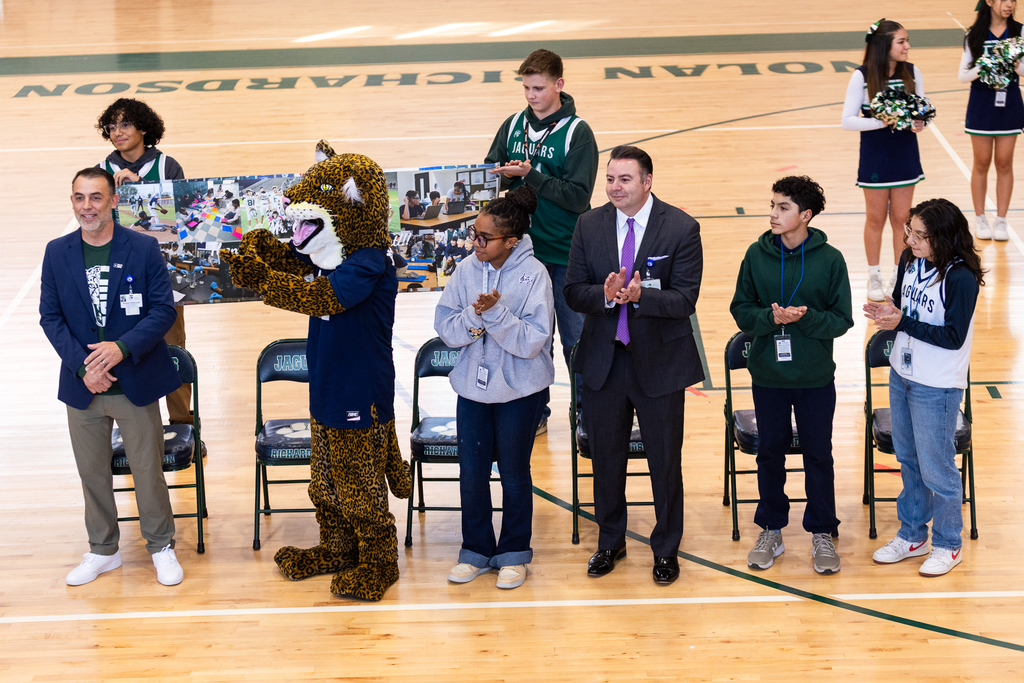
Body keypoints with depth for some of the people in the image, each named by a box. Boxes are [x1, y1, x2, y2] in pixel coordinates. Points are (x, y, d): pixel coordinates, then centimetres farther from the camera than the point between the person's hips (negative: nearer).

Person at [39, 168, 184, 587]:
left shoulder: (143, 248, -6)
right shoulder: (57, 253, 1)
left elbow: (164, 310, -7)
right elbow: (50, 316, 0)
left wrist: (123, 347, -21)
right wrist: (82, 366, -12)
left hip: (136, 382, -2)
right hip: (82, 386, 2)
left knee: (148, 469, 6)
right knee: (92, 472, 13)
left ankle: (161, 547, 24)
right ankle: (103, 550, 29)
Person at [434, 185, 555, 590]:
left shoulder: (534, 275, -14)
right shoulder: (467, 271, -2)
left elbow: (532, 341, -18)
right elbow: (445, 328, -5)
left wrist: (496, 313, -28)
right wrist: (475, 316, -23)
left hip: (519, 391, -4)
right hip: (473, 387, 4)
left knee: (514, 473, 10)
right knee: (472, 472, 10)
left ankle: (514, 553, 25)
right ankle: (476, 550, 26)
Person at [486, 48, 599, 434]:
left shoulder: (577, 133, -10)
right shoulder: (513, 126, 4)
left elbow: (578, 196, -17)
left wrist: (529, 175, -22)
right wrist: (504, 174, -11)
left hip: (565, 255, -4)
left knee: (575, 337, 3)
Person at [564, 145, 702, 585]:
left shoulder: (681, 229, -10)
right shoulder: (589, 226, -1)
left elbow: (684, 300, -15)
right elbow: (573, 293, -2)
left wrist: (640, 295, -31)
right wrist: (605, 295, -23)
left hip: (660, 361, -3)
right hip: (602, 360, 3)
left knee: (665, 460, 8)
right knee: (606, 457, 15)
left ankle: (666, 549, 25)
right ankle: (610, 542, 33)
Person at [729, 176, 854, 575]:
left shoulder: (830, 259, -8)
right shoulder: (757, 255, -3)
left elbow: (842, 319, -7)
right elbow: (740, 309, 0)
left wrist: (805, 317, -23)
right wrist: (769, 317, -19)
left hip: (815, 377, -2)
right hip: (767, 375, 2)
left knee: (818, 455, 8)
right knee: (770, 452, 12)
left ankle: (822, 534, 23)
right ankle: (771, 531, 27)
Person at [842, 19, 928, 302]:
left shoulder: (912, 72, -4)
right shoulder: (862, 76, -13)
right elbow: (848, 120, -13)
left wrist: (920, 123, -20)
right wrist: (880, 122, -27)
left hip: (905, 154, 3)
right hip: (875, 155, -3)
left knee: (901, 218, 10)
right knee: (876, 218, 10)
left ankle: (899, 276, 24)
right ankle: (874, 277, 25)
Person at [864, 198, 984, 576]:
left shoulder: (961, 278, -23)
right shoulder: (910, 261, -2)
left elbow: (953, 337, -22)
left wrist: (902, 322, -24)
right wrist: (886, 312, -11)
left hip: (937, 387, -7)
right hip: (902, 375, 7)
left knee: (936, 467, 4)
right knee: (908, 460, 19)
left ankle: (948, 545, 22)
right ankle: (911, 535, 35)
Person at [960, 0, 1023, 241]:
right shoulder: (974, 35, -4)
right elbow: (963, 75, -4)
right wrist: (984, 68, -22)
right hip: (981, 104, -1)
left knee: (1004, 163, 5)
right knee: (982, 163, 7)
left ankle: (1001, 220, 14)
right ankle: (980, 219, 20)